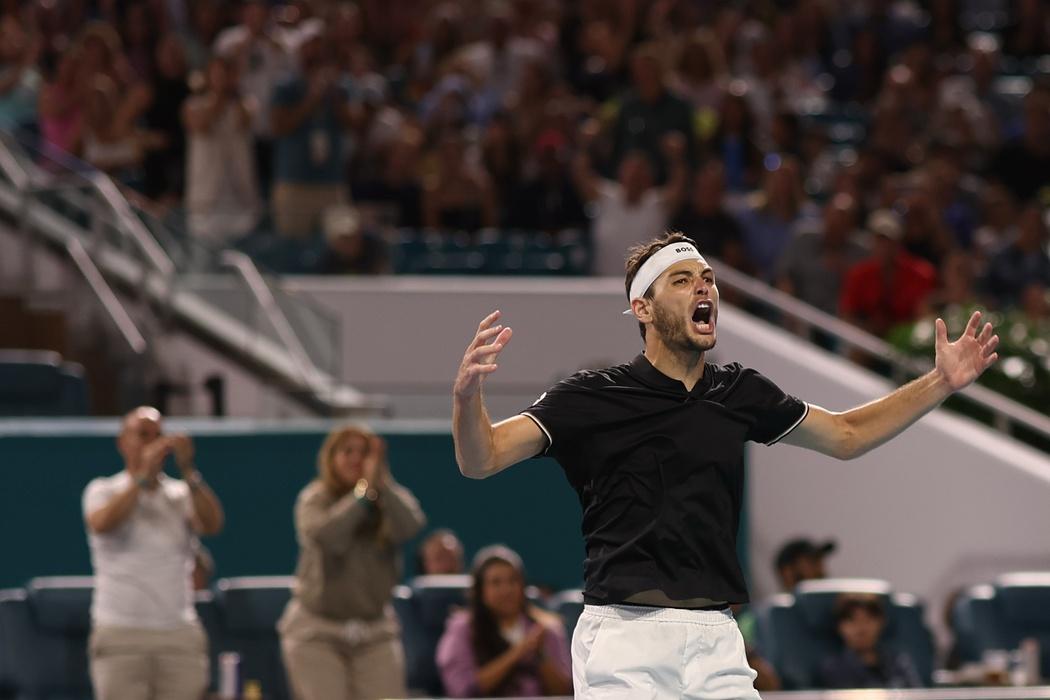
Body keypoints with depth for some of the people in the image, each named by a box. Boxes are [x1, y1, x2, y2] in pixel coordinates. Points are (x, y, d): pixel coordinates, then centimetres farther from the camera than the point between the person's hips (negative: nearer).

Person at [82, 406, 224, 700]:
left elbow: (212, 524, -10)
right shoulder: (103, 491, 6)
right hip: (120, 634, -2)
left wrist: (188, 470, -19)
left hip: (181, 635, 2)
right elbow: (102, 523, -17)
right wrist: (144, 475, -20)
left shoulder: (180, 494, 10)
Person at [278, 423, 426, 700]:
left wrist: (379, 483, -26)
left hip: (375, 628, 2)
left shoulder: (391, 498, 2)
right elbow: (326, 535, -25)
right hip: (317, 628, -2)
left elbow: (410, 526, -20)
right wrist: (363, 491, -23)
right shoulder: (314, 499, -3)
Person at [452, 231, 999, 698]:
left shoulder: (739, 394, 14)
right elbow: (481, 460, -6)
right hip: (625, 636, -4)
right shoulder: (594, 396, 0)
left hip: (716, 640, 4)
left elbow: (845, 434, 27)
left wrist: (941, 383, 18)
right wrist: (467, 394, -27)